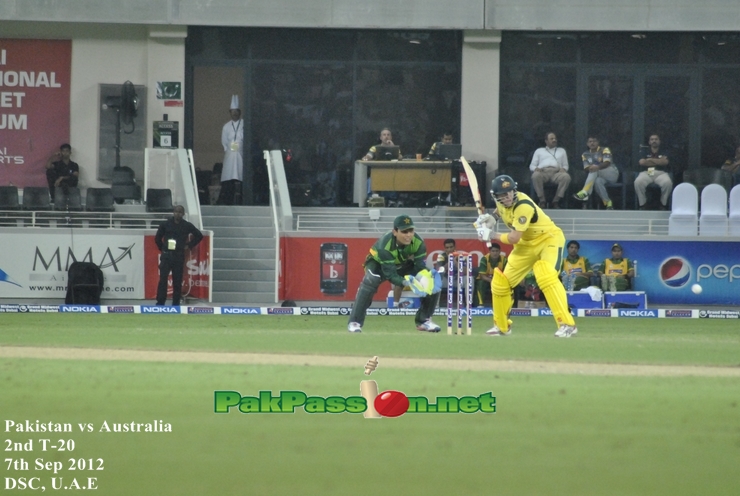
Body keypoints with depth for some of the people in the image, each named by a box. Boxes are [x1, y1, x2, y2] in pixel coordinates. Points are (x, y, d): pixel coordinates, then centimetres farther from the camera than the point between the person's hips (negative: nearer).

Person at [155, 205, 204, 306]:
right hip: (166, 255, -1)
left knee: (177, 281, 1)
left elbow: (199, 235, 16)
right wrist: (162, 248, 8)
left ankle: (176, 304, 8)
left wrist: (189, 245, 10)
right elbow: (157, 238, 14)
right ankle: (160, 302, -5)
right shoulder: (165, 224, 4)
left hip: (179, 256, 1)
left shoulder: (187, 226, 4)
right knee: (163, 279, -8)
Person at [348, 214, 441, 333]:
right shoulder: (385, 245, -39)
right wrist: (404, 281, -59)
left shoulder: (418, 243, -27)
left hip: (404, 264, 4)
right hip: (379, 263, -4)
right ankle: (355, 322, -30)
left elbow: (421, 267, -24)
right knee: (370, 281, -37)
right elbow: (390, 274, -39)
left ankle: (423, 320, 8)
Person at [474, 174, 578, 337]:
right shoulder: (501, 202, -7)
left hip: (548, 239, -8)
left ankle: (567, 324, -36)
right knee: (500, 283, 8)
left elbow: (513, 238, -30)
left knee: (546, 277, -34)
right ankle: (501, 326, 29)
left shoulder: (523, 206, -30)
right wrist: (491, 218, 4)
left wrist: (490, 235, -21)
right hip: (526, 245, 8)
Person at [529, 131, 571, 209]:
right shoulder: (539, 151, 28)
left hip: (556, 172, 1)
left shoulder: (561, 151, 33)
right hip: (543, 172, -1)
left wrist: (563, 169, 0)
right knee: (535, 176, -39)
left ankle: (555, 201, -29)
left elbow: (565, 165, 26)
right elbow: (532, 165, 21)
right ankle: (542, 201, -30)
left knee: (566, 177, -35)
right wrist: (536, 168, -4)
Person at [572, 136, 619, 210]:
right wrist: (590, 168, -25)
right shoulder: (585, 155, 12)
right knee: (598, 181, -36)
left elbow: (607, 163, -20)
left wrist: (598, 167, -41)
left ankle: (585, 192, -48)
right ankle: (608, 203, -26)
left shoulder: (604, 150, -3)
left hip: (612, 173, -3)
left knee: (595, 170, -34)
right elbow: (586, 168, 1)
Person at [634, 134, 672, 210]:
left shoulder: (663, 152, 19)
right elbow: (642, 162, 1)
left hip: (660, 173, 0)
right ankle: (642, 205, -21)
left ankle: (663, 205, -16)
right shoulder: (645, 152, 20)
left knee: (668, 183, -35)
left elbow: (665, 162, -2)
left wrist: (650, 159, 2)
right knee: (638, 182, -34)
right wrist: (658, 162, 3)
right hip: (647, 172, 0)